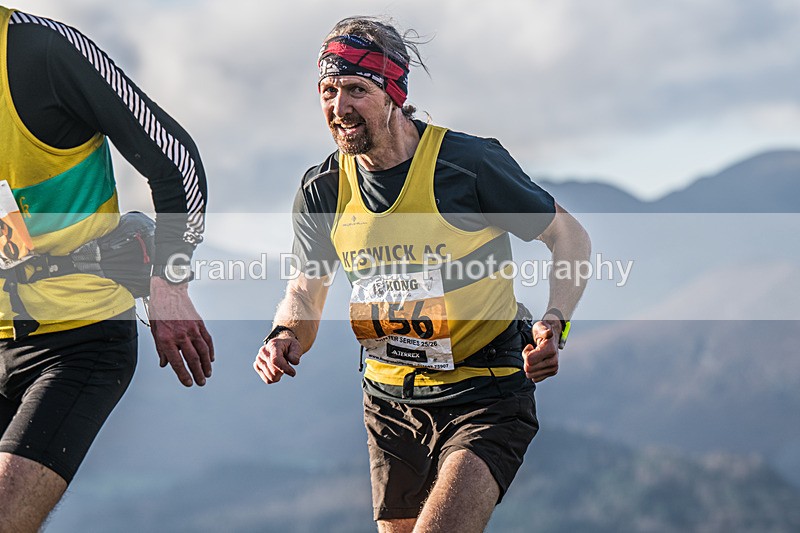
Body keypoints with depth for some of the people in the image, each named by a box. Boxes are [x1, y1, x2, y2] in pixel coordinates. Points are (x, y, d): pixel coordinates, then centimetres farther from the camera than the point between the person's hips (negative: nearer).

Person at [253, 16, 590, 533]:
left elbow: (569, 236, -4)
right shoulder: (323, 190, -3)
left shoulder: (470, 162, -16)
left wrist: (554, 325, -20)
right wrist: (288, 335, -13)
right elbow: (308, 286, 10)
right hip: (391, 406, 5)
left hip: (484, 398, -5)